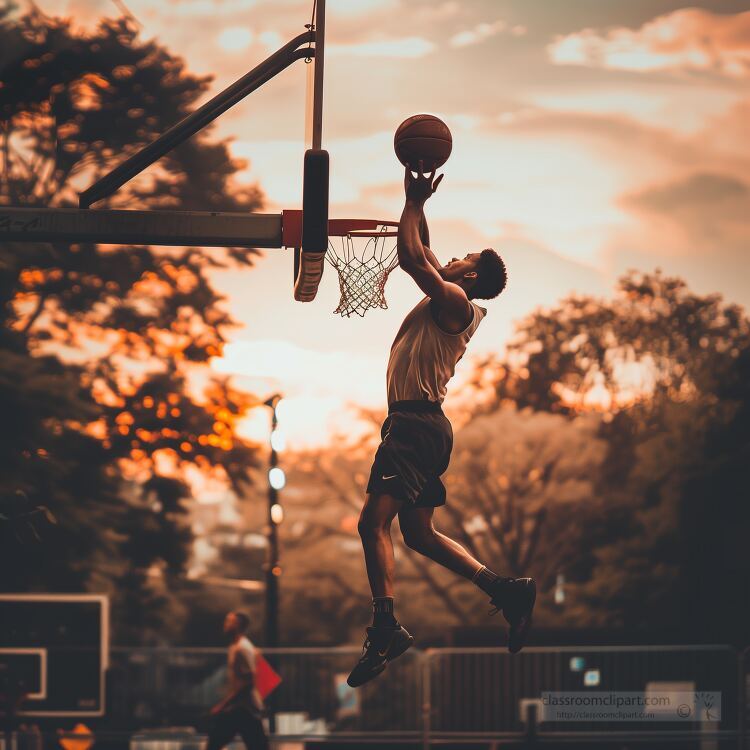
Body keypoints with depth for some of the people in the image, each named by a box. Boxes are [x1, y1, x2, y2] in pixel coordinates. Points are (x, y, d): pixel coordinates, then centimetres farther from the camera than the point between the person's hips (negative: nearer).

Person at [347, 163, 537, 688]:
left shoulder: (455, 301, -9)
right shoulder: (444, 300, 17)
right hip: (416, 423, 10)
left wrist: (414, 203, -5)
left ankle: (386, 628, -29)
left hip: (417, 423, -10)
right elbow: (418, 254, 28)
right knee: (419, 532, 14)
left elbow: (413, 256, -17)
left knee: (375, 520, -20)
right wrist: (416, 203, 23)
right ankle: (505, 590, 13)